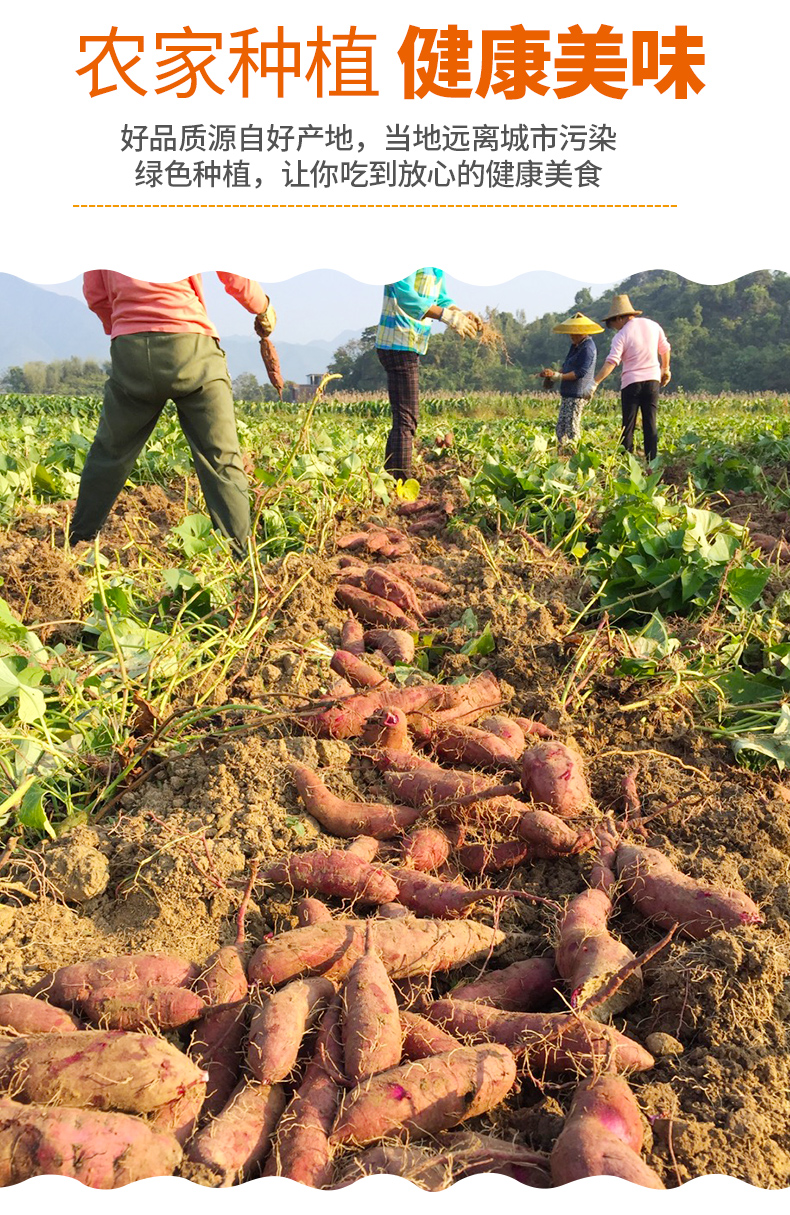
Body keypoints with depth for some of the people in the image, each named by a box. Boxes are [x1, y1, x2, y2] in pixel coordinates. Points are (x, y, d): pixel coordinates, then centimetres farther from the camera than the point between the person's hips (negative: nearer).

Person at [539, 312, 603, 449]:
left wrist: (557, 376, -21)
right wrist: (553, 374, 4)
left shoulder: (588, 348, -13)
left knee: (572, 428, -11)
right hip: (567, 394, 10)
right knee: (560, 427, 9)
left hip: (578, 394, -10)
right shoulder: (575, 346, 18)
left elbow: (581, 372, -20)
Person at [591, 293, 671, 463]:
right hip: (653, 380, 4)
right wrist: (665, 370, 32)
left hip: (631, 382, -4)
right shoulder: (653, 326, 7)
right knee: (651, 424, 6)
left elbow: (611, 362, -20)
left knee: (628, 425, 2)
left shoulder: (622, 335, -9)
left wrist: (595, 382, -23)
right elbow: (665, 349, 18)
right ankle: (651, 462, 4)